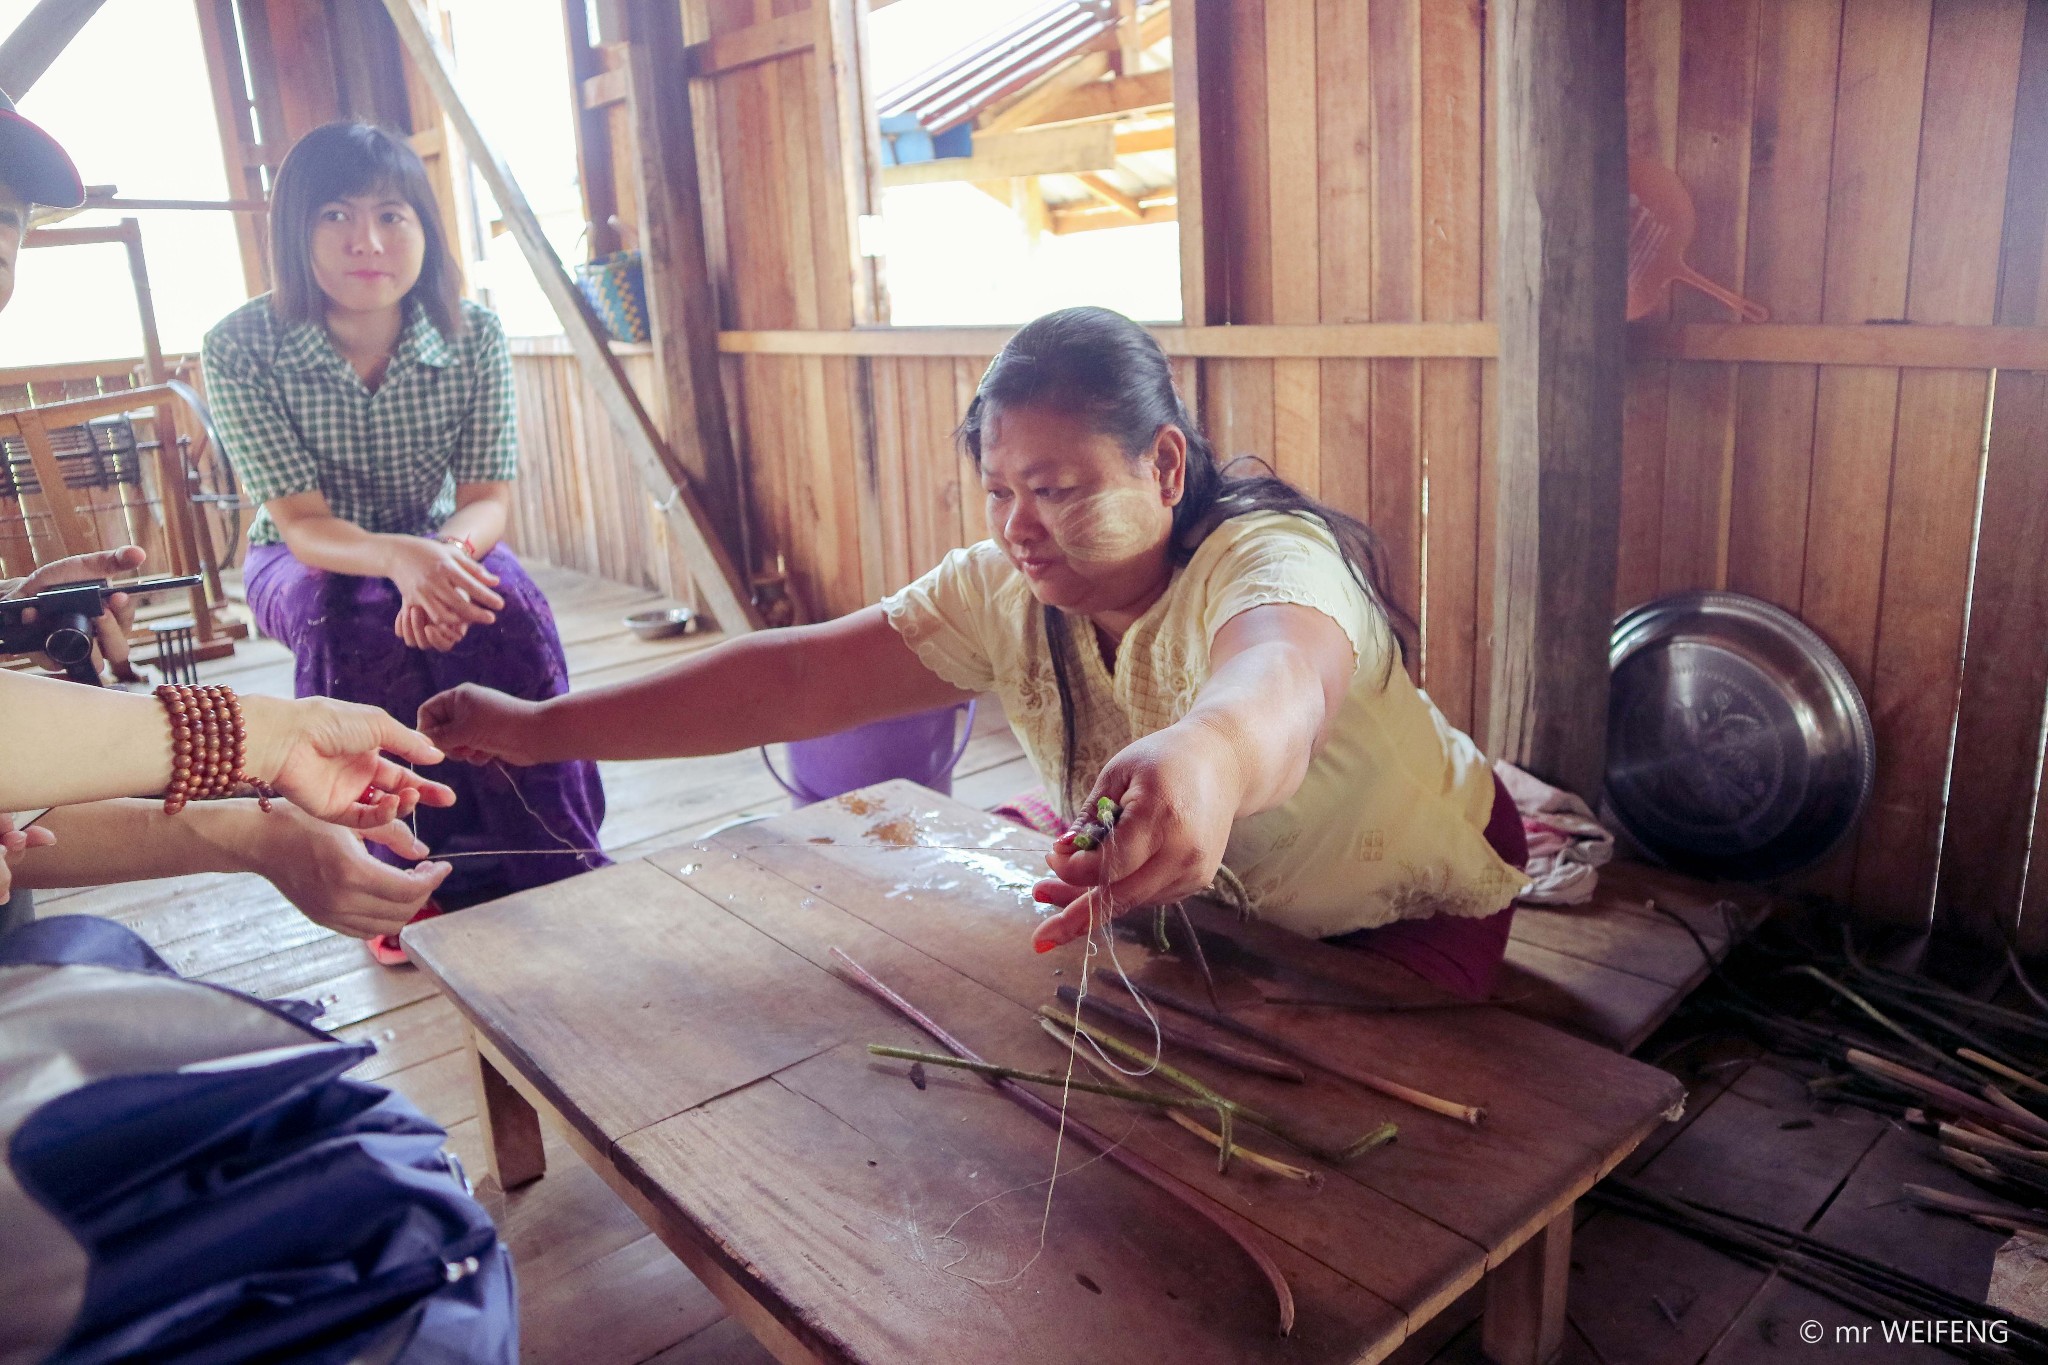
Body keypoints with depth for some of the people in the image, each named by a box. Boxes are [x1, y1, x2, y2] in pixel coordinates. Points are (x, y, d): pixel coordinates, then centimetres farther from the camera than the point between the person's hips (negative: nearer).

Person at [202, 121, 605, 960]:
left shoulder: (473, 337, -16)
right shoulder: (242, 348, -21)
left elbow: (489, 497, -17)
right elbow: (302, 523, -24)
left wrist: (449, 552, -42)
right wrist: (402, 559, -47)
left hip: (441, 549, 1)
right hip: (305, 561, -1)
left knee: (509, 605, -30)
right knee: (352, 626, -34)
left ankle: (551, 864, -20)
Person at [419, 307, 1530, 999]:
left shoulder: (1269, 562, -31)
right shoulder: (1001, 593, -15)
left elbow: (1278, 681, -56)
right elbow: (799, 677, -19)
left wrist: (1209, 757, -80)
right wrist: (543, 728, -24)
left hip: (1408, 918, -4)